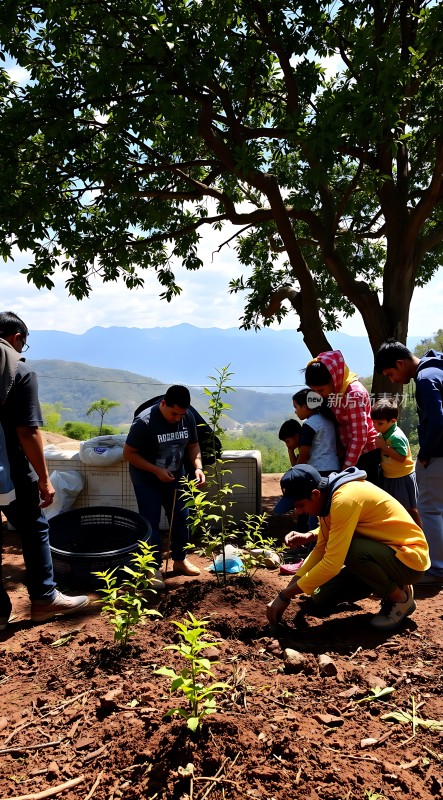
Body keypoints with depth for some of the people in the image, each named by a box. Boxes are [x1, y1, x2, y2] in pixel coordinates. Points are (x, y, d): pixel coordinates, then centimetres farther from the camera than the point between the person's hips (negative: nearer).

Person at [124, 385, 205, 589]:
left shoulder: (188, 418, -13)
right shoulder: (144, 422, -28)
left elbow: (193, 445, 2)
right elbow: (129, 453, -20)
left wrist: (198, 467, -15)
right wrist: (157, 470, -26)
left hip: (174, 477, 5)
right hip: (146, 479, -5)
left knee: (181, 517, 11)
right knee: (150, 522, -3)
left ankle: (180, 560, 29)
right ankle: (153, 568, 11)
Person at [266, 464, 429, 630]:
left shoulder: (345, 499, -30)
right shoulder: (328, 496, -1)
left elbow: (332, 564, -32)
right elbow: (321, 548, 4)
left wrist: (286, 595, -24)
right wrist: (289, 588, -5)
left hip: (409, 556, -8)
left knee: (350, 550, -35)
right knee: (322, 597, 0)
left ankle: (401, 599, -8)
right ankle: (391, 586, 15)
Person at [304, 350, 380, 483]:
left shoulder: (354, 393, -22)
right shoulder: (334, 390, 1)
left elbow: (359, 437, -22)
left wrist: (345, 470, -19)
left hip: (366, 452, -7)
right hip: (349, 451, 7)